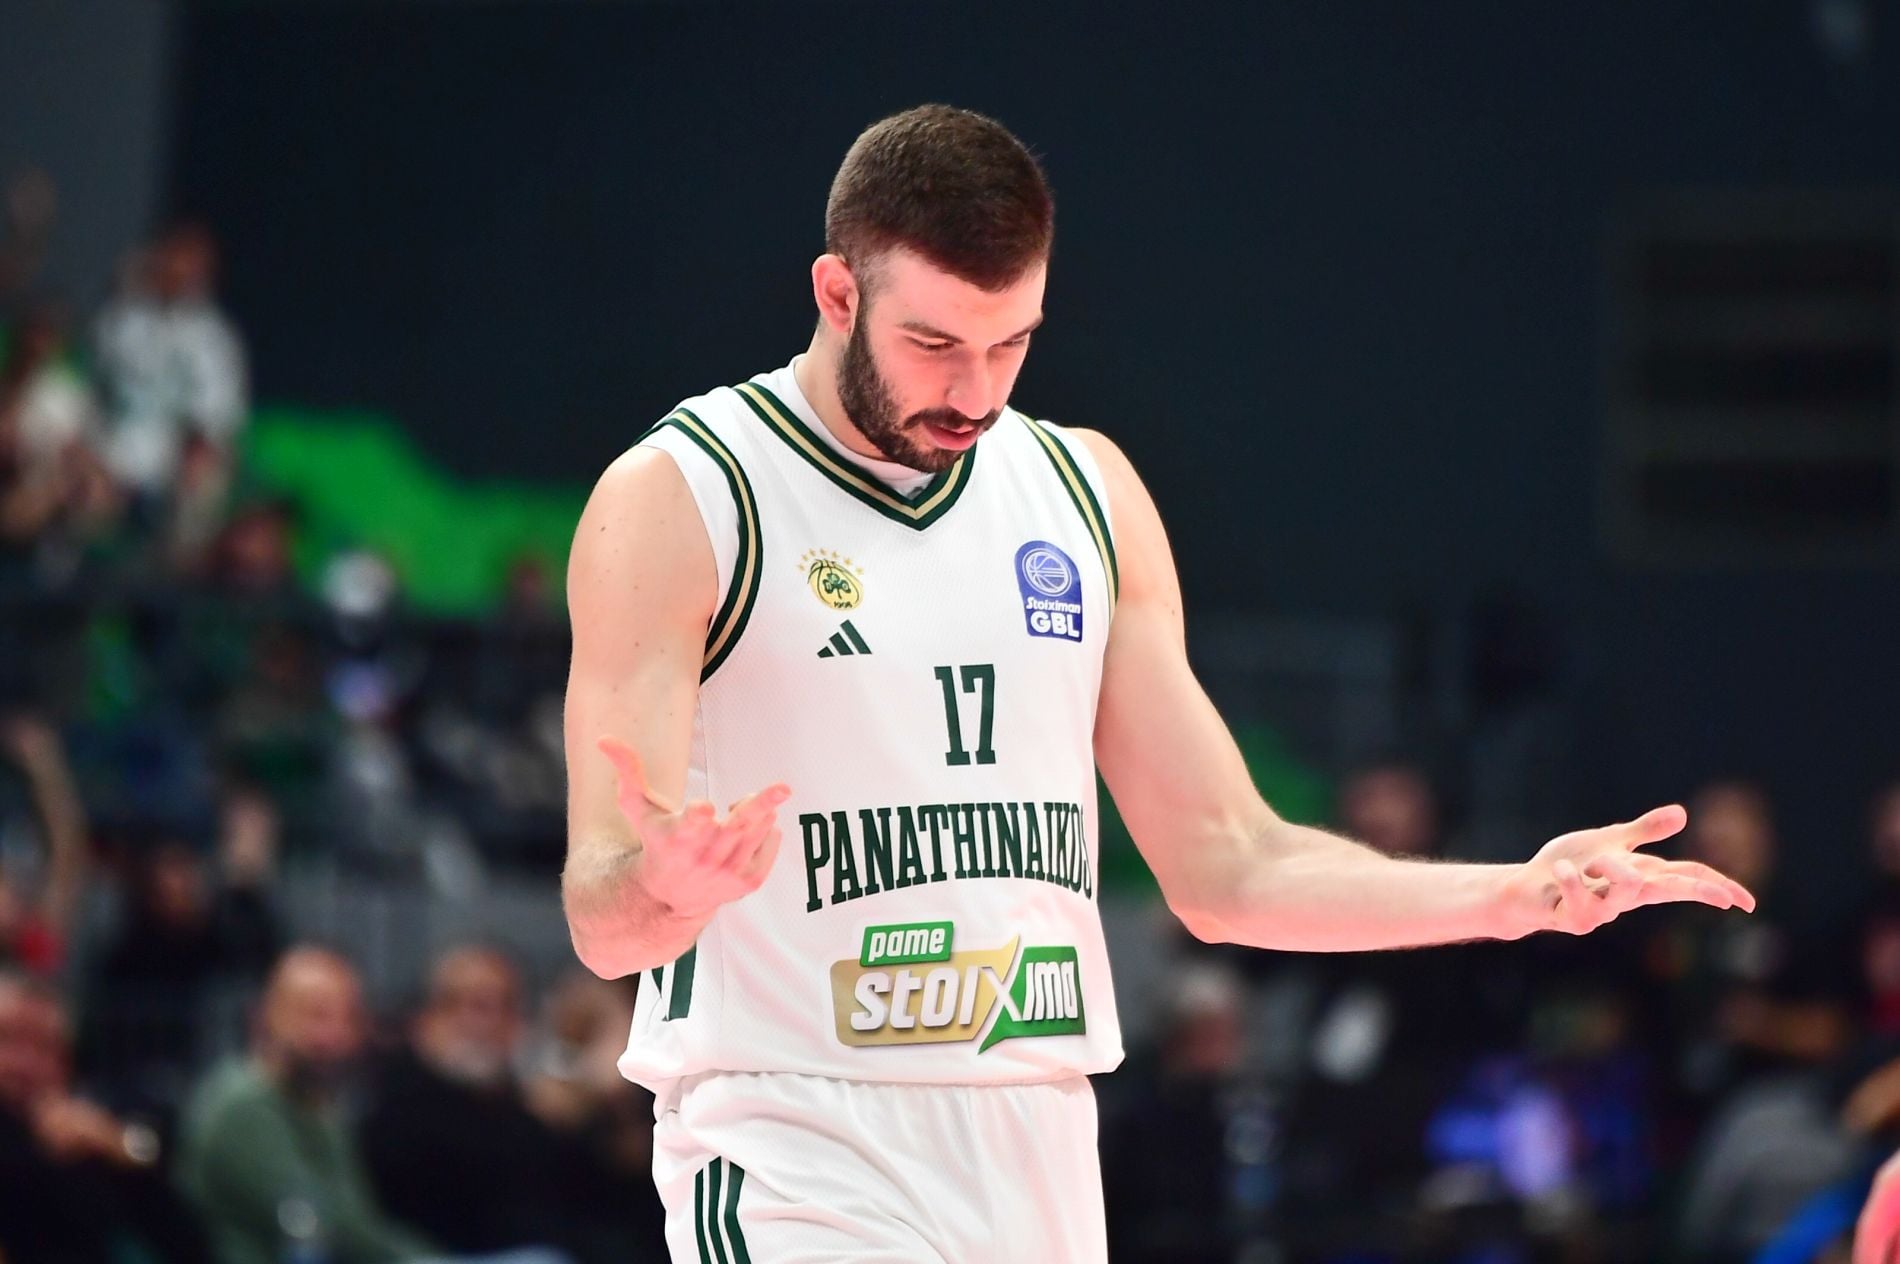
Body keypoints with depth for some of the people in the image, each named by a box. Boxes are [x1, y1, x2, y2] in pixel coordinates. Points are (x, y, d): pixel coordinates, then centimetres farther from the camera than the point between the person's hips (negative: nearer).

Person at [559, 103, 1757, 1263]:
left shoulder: (1085, 493, 12)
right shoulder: (680, 500, -6)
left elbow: (1228, 869, 14)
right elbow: (605, 920, -10)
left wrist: (1515, 897, 1)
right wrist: (670, 883, -34)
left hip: (1040, 1151, 6)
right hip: (794, 1159, -6)